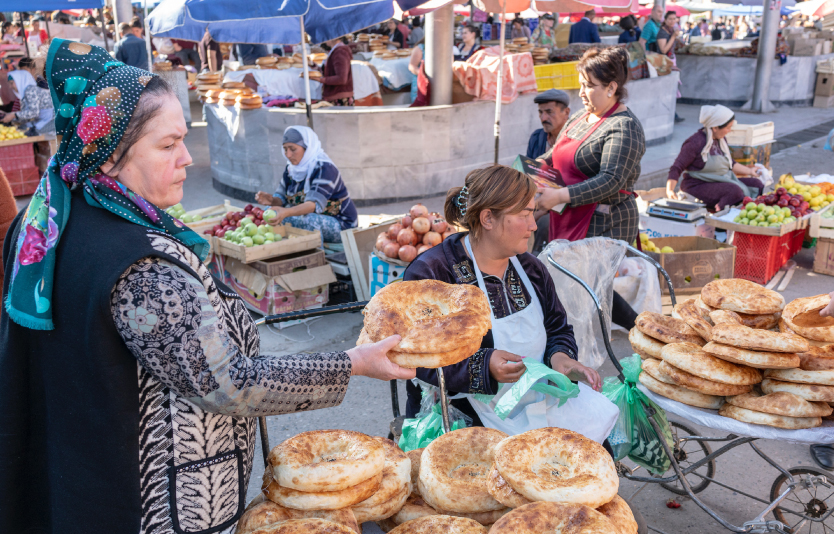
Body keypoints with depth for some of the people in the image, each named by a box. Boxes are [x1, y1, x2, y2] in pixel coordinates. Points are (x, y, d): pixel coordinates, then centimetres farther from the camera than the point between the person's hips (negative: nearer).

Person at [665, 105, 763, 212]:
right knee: (734, 191, -33)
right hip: (698, 186, -9)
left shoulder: (721, 140, 12)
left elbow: (731, 164, 28)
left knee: (757, 184, -6)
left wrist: (750, 171, 23)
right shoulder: (695, 143, -15)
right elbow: (676, 168, -17)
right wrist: (669, 190, -29)